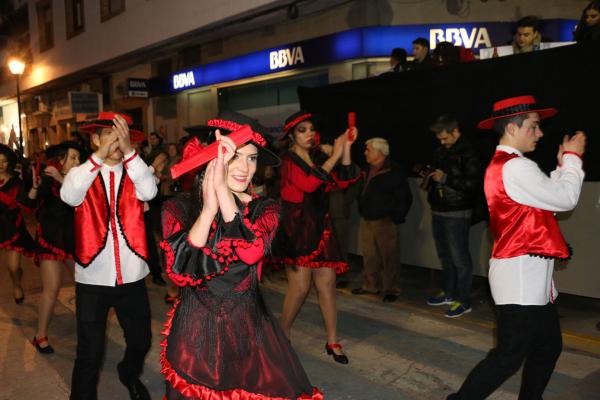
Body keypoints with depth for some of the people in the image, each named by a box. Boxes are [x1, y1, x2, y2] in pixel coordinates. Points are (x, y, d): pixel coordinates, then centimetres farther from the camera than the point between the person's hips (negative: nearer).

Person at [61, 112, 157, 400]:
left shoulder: (134, 173, 2)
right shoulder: (83, 173, -1)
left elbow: (149, 192, -20)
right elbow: (69, 196, -23)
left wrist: (128, 151, -27)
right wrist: (99, 156, -28)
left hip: (131, 275, 2)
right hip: (93, 276, -2)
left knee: (141, 340, 17)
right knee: (89, 353, 5)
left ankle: (129, 375, 47)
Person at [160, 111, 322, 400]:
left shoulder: (264, 208, -3)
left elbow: (251, 252, -24)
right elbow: (180, 273, -20)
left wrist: (223, 191, -30)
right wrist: (208, 208, -29)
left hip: (249, 331, 1)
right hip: (196, 332, 0)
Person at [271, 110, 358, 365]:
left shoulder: (317, 159, 13)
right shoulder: (288, 160, -6)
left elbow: (342, 181, -1)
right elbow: (306, 184, -25)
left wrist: (347, 148, -10)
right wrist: (334, 156, -21)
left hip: (319, 226, 6)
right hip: (296, 227, -6)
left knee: (327, 284, 4)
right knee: (300, 286, -7)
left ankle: (332, 342, 13)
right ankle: (283, 336, 15)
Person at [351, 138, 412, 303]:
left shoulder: (395, 172, -10)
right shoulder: (367, 170, 12)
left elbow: (405, 198, -10)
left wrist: (396, 218, -11)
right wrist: (362, 211, 15)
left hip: (385, 222, -7)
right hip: (366, 220, 7)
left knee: (389, 257, 0)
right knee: (369, 255, 13)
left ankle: (391, 290, 10)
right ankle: (370, 285, 25)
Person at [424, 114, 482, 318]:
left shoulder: (468, 154, -11)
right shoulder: (440, 152, 12)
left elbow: (475, 184, -19)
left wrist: (446, 179, -21)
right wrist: (429, 175, 5)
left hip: (456, 214, -8)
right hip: (438, 211, 8)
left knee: (459, 258, -3)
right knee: (444, 255, 15)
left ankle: (463, 300, 6)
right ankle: (448, 293, 28)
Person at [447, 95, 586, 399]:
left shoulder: (502, 165, 17)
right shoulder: (515, 167, -18)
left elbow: (549, 196, 20)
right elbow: (565, 199, -16)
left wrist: (562, 165, 11)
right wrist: (573, 157, -2)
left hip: (529, 273, 11)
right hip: (520, 274, -11)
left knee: (548, 346, 17)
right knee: (510, 355, -4)